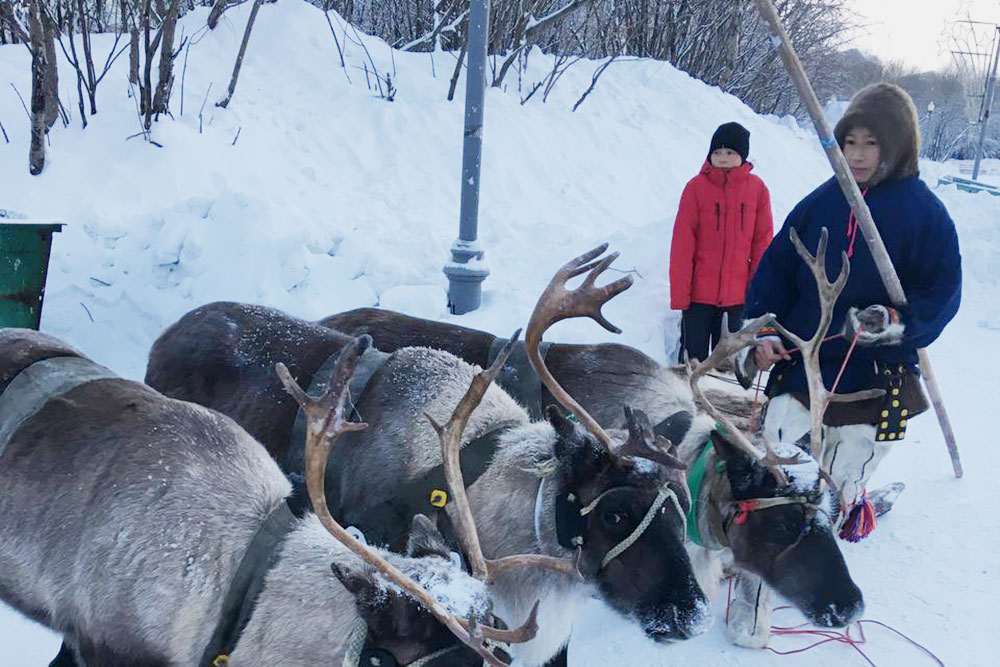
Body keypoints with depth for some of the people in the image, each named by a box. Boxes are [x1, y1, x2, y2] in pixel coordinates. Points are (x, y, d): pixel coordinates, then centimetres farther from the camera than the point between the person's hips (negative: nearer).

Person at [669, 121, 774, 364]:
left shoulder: (757, 189, 0)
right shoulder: (696, 187, -5)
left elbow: (763, 243, 4)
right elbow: (682, 243, -5)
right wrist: (679, 293, -9)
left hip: (737, 295, 2)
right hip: (699, 292, -2)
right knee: (694, 357, 5)